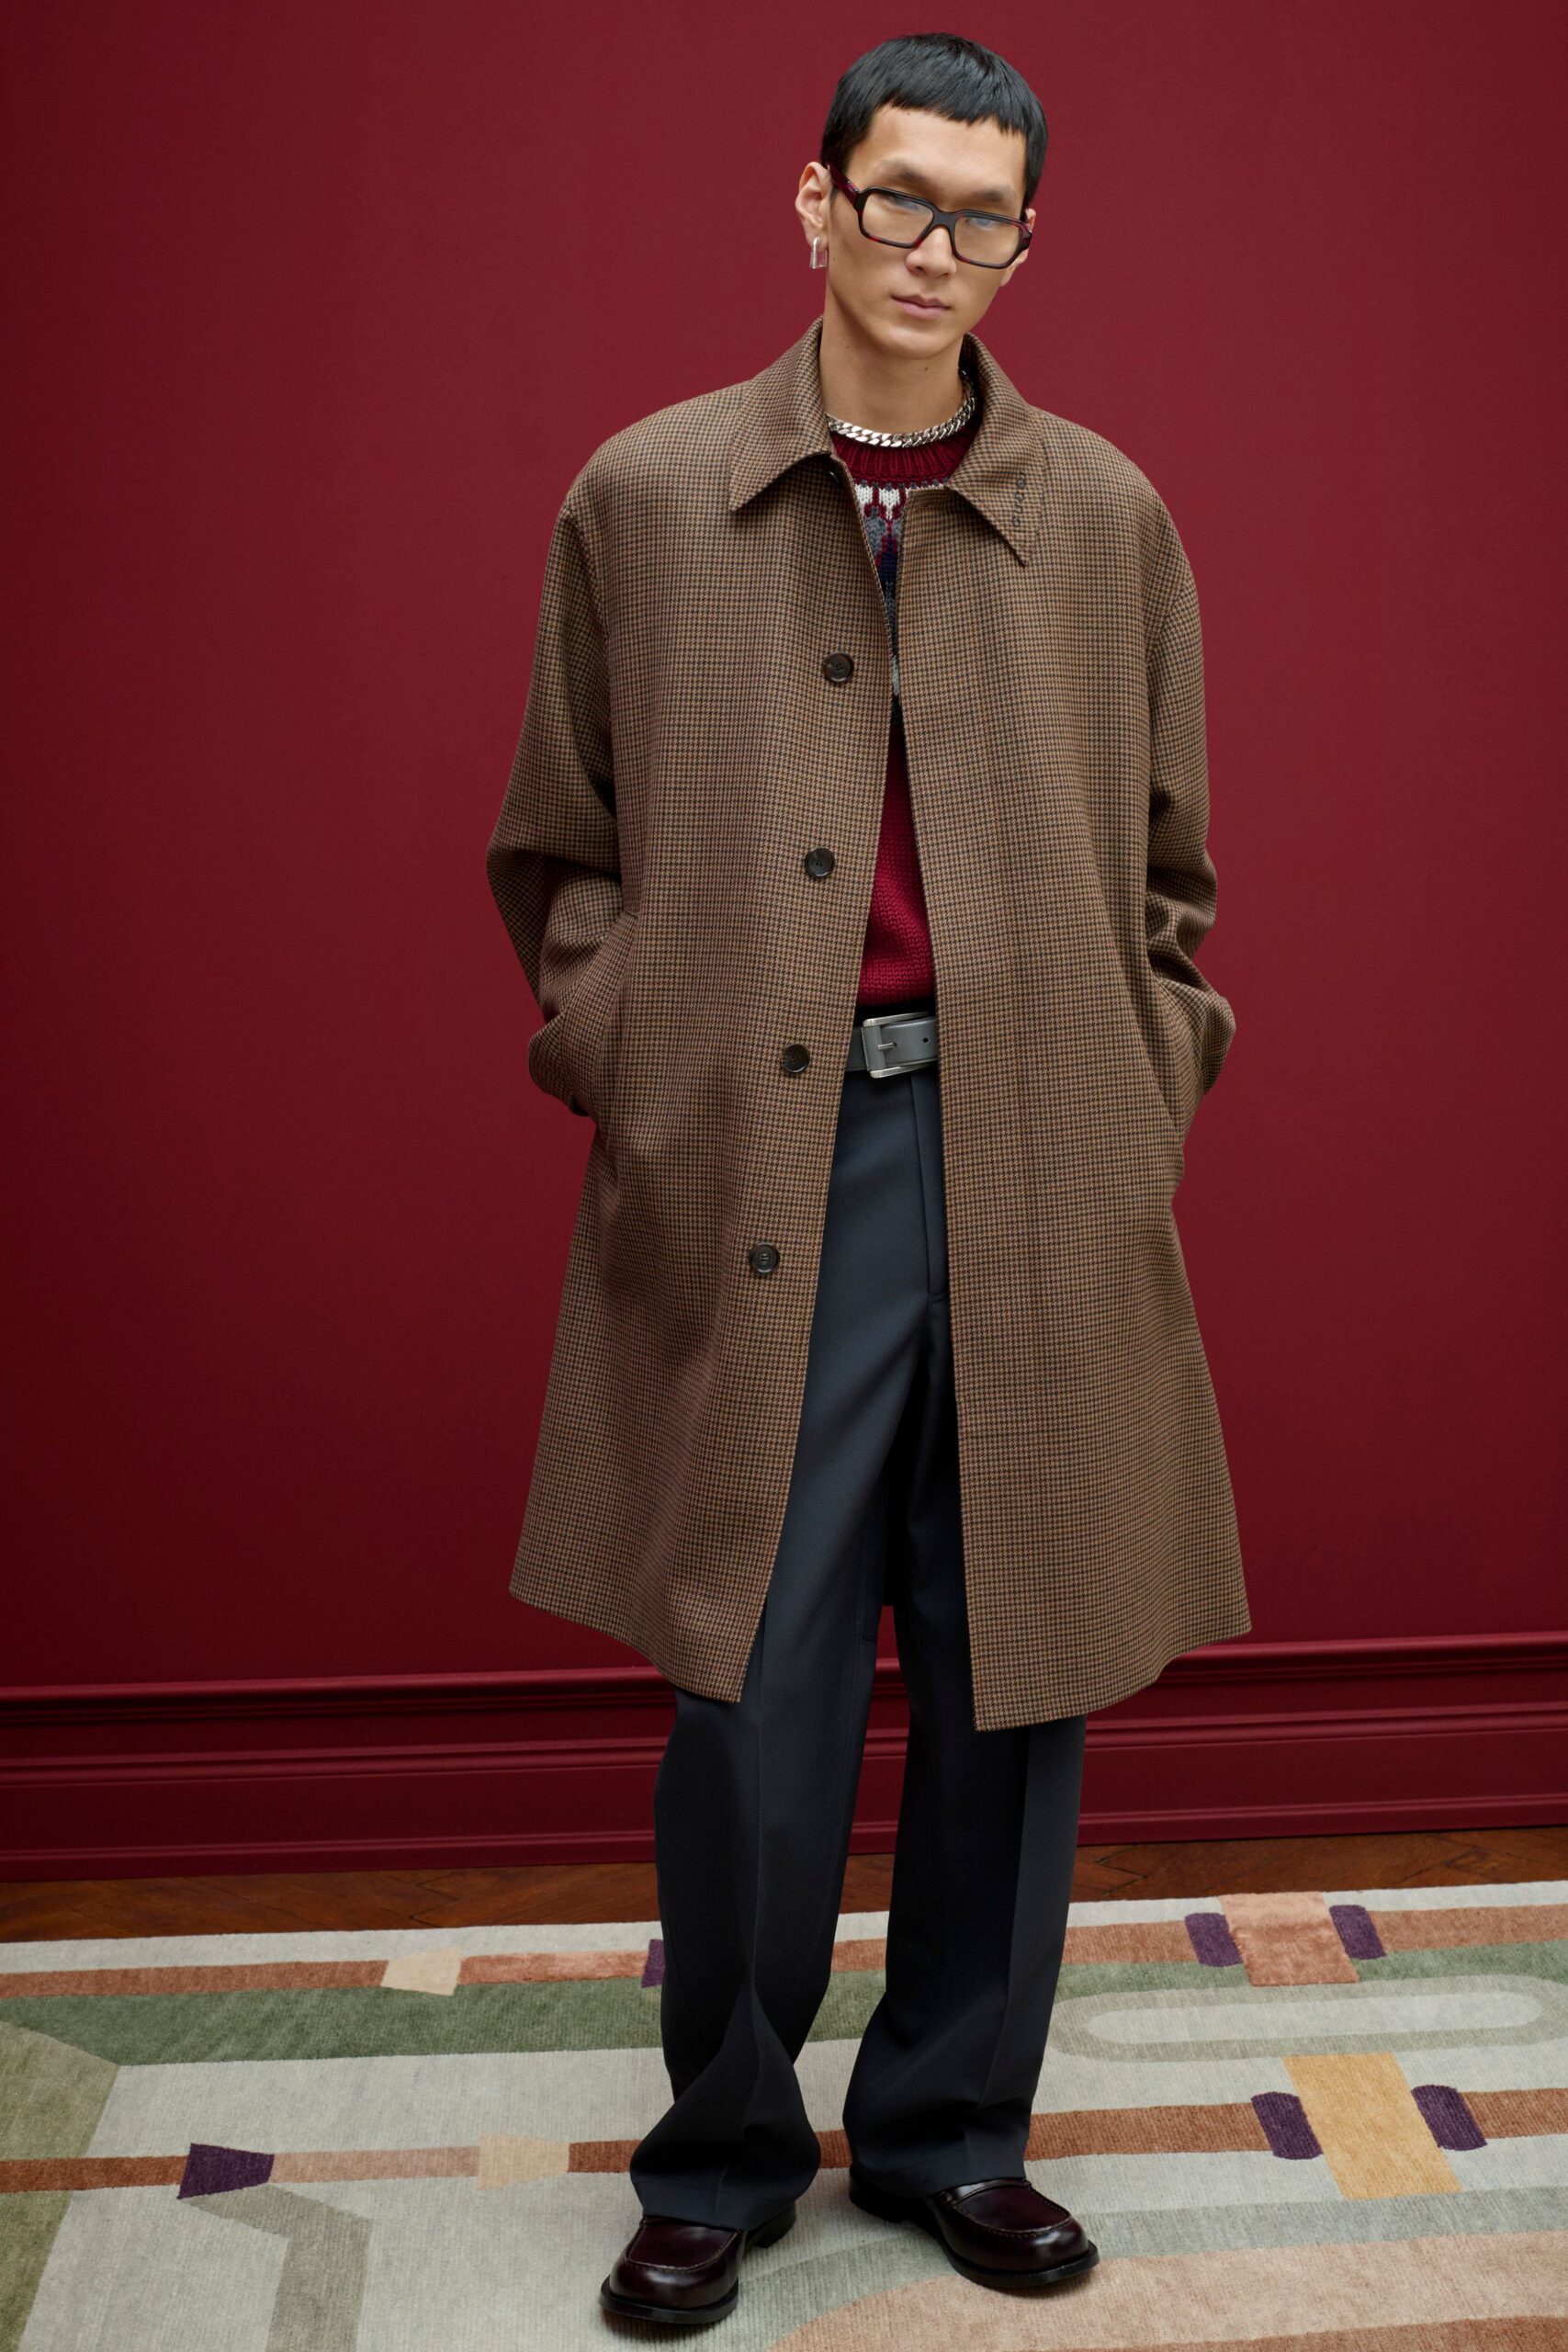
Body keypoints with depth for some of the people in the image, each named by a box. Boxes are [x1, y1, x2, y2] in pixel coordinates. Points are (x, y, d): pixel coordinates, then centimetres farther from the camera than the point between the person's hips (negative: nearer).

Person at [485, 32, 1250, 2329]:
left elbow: (1165, 867, 16)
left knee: (1015, 1673, 8)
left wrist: (1142, 1104, 5)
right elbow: (561, 852, 11)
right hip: (757, 1174, -2)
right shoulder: (643, 499, 6)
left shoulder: (1110, 518, 10)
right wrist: (630, 1077, -1)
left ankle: (950, 2126, 30)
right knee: (757, 1690, -1)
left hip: (1039, 1182, 2)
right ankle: (725, 2152, 24)